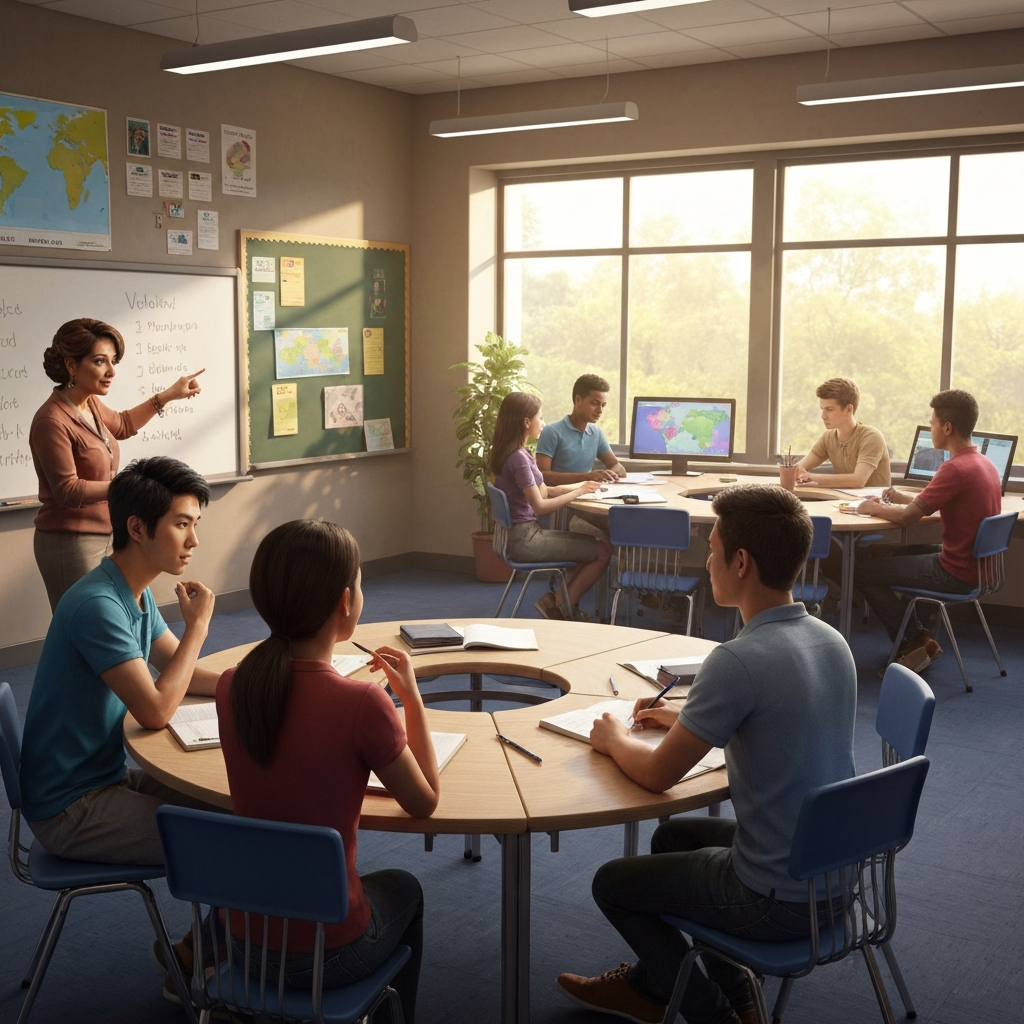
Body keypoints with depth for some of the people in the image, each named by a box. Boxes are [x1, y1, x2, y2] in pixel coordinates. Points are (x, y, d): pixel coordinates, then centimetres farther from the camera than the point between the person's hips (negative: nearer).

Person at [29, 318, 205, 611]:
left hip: (102, 536, 9)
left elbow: (122, 425, 27)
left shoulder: (90, 405, 5)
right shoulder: (52, 421, -22)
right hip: (70, 542, -9)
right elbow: (67, 491, -23)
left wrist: (168, 395, 24)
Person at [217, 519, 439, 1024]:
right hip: (325, 955, -4)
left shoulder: (231, 688, -9)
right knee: (403, 889, 30)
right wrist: (412, 697, -1)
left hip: (244, 938, 4)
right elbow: (424, 803, -8)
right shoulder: (363, 704, -25)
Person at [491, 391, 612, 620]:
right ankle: (560, 605, 4)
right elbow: (540, 506, -19)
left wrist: (580, 486, 5)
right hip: (524, 539, -10)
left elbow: (544, 491, 13)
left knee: (597, 544, 14)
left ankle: (564, 601, 13)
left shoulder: (515, 452, 11)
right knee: (604, 552, -7)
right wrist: (578, 493, -11)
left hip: (523, 533, 10)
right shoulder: (518, 457, -20)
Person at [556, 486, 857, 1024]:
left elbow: (657, 774, -18)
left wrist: (613, 739, 2)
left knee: (613, 883, 13)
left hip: (779, 901, -8)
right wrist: (689, 717, 15)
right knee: (673, 836, 29)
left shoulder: (739, 661, -28)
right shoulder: (830, 641, -2)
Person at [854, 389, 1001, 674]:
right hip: (978, 565, 10)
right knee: (903, 552, 33)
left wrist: (875, 509, -3)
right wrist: (904, 497, 11)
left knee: (862, 570, -1)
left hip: (955, 573, -10)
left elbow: (907, 517, -21)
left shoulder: (956, 468, -24)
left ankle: (914, 642, 7)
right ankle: (924, 635, 27)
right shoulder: (985, 464, 6)